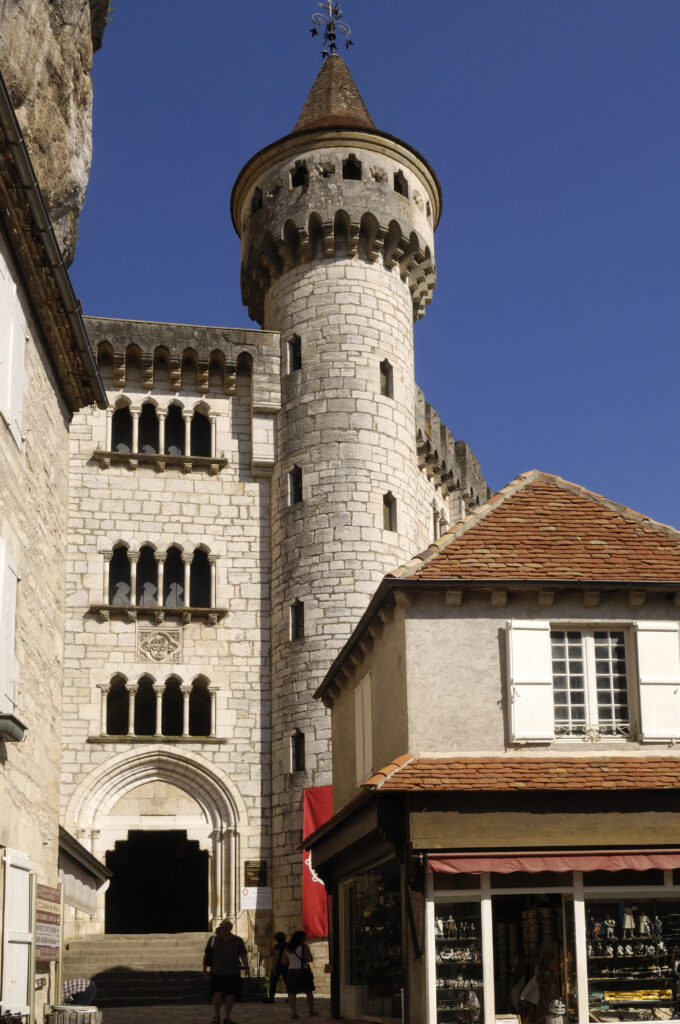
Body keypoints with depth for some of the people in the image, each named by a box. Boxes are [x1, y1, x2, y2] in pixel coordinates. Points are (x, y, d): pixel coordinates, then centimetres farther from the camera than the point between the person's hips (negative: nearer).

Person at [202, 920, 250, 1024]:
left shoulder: (238, 941, 1)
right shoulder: (213, 939, 1)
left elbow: (243, 955, 4)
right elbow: (206, 954, 9)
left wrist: (246, 968, -9)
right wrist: (204, 968, 3)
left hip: (233, 973, 1)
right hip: (217, 973, -1)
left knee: (230, 996, 2)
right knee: (217, 994, -12)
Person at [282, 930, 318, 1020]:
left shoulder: (287, 949, 5)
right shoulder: (304, 947, -7)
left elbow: (284, 962, 9)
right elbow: (310, 959, -10)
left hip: (291, 972, 3)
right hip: (304, 972, -2)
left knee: (292, 993, 1)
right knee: (309, 992, 12)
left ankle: (293, 1012, -10)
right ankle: (312, 1011, 17)